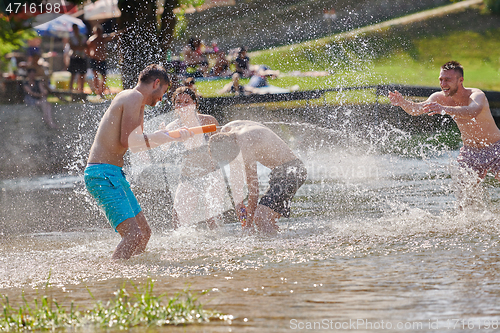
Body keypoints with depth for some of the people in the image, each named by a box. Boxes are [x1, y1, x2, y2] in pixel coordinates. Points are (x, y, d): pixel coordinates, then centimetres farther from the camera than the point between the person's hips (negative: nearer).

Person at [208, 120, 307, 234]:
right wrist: (238, 202, 8)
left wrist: (248, 225, -13)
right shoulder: (226, 131, -3)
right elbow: (235, 170, 11)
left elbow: (253, 186, -20)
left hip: (292, 171, -10)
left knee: (261, 217, -20)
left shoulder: (247, 144, -28)